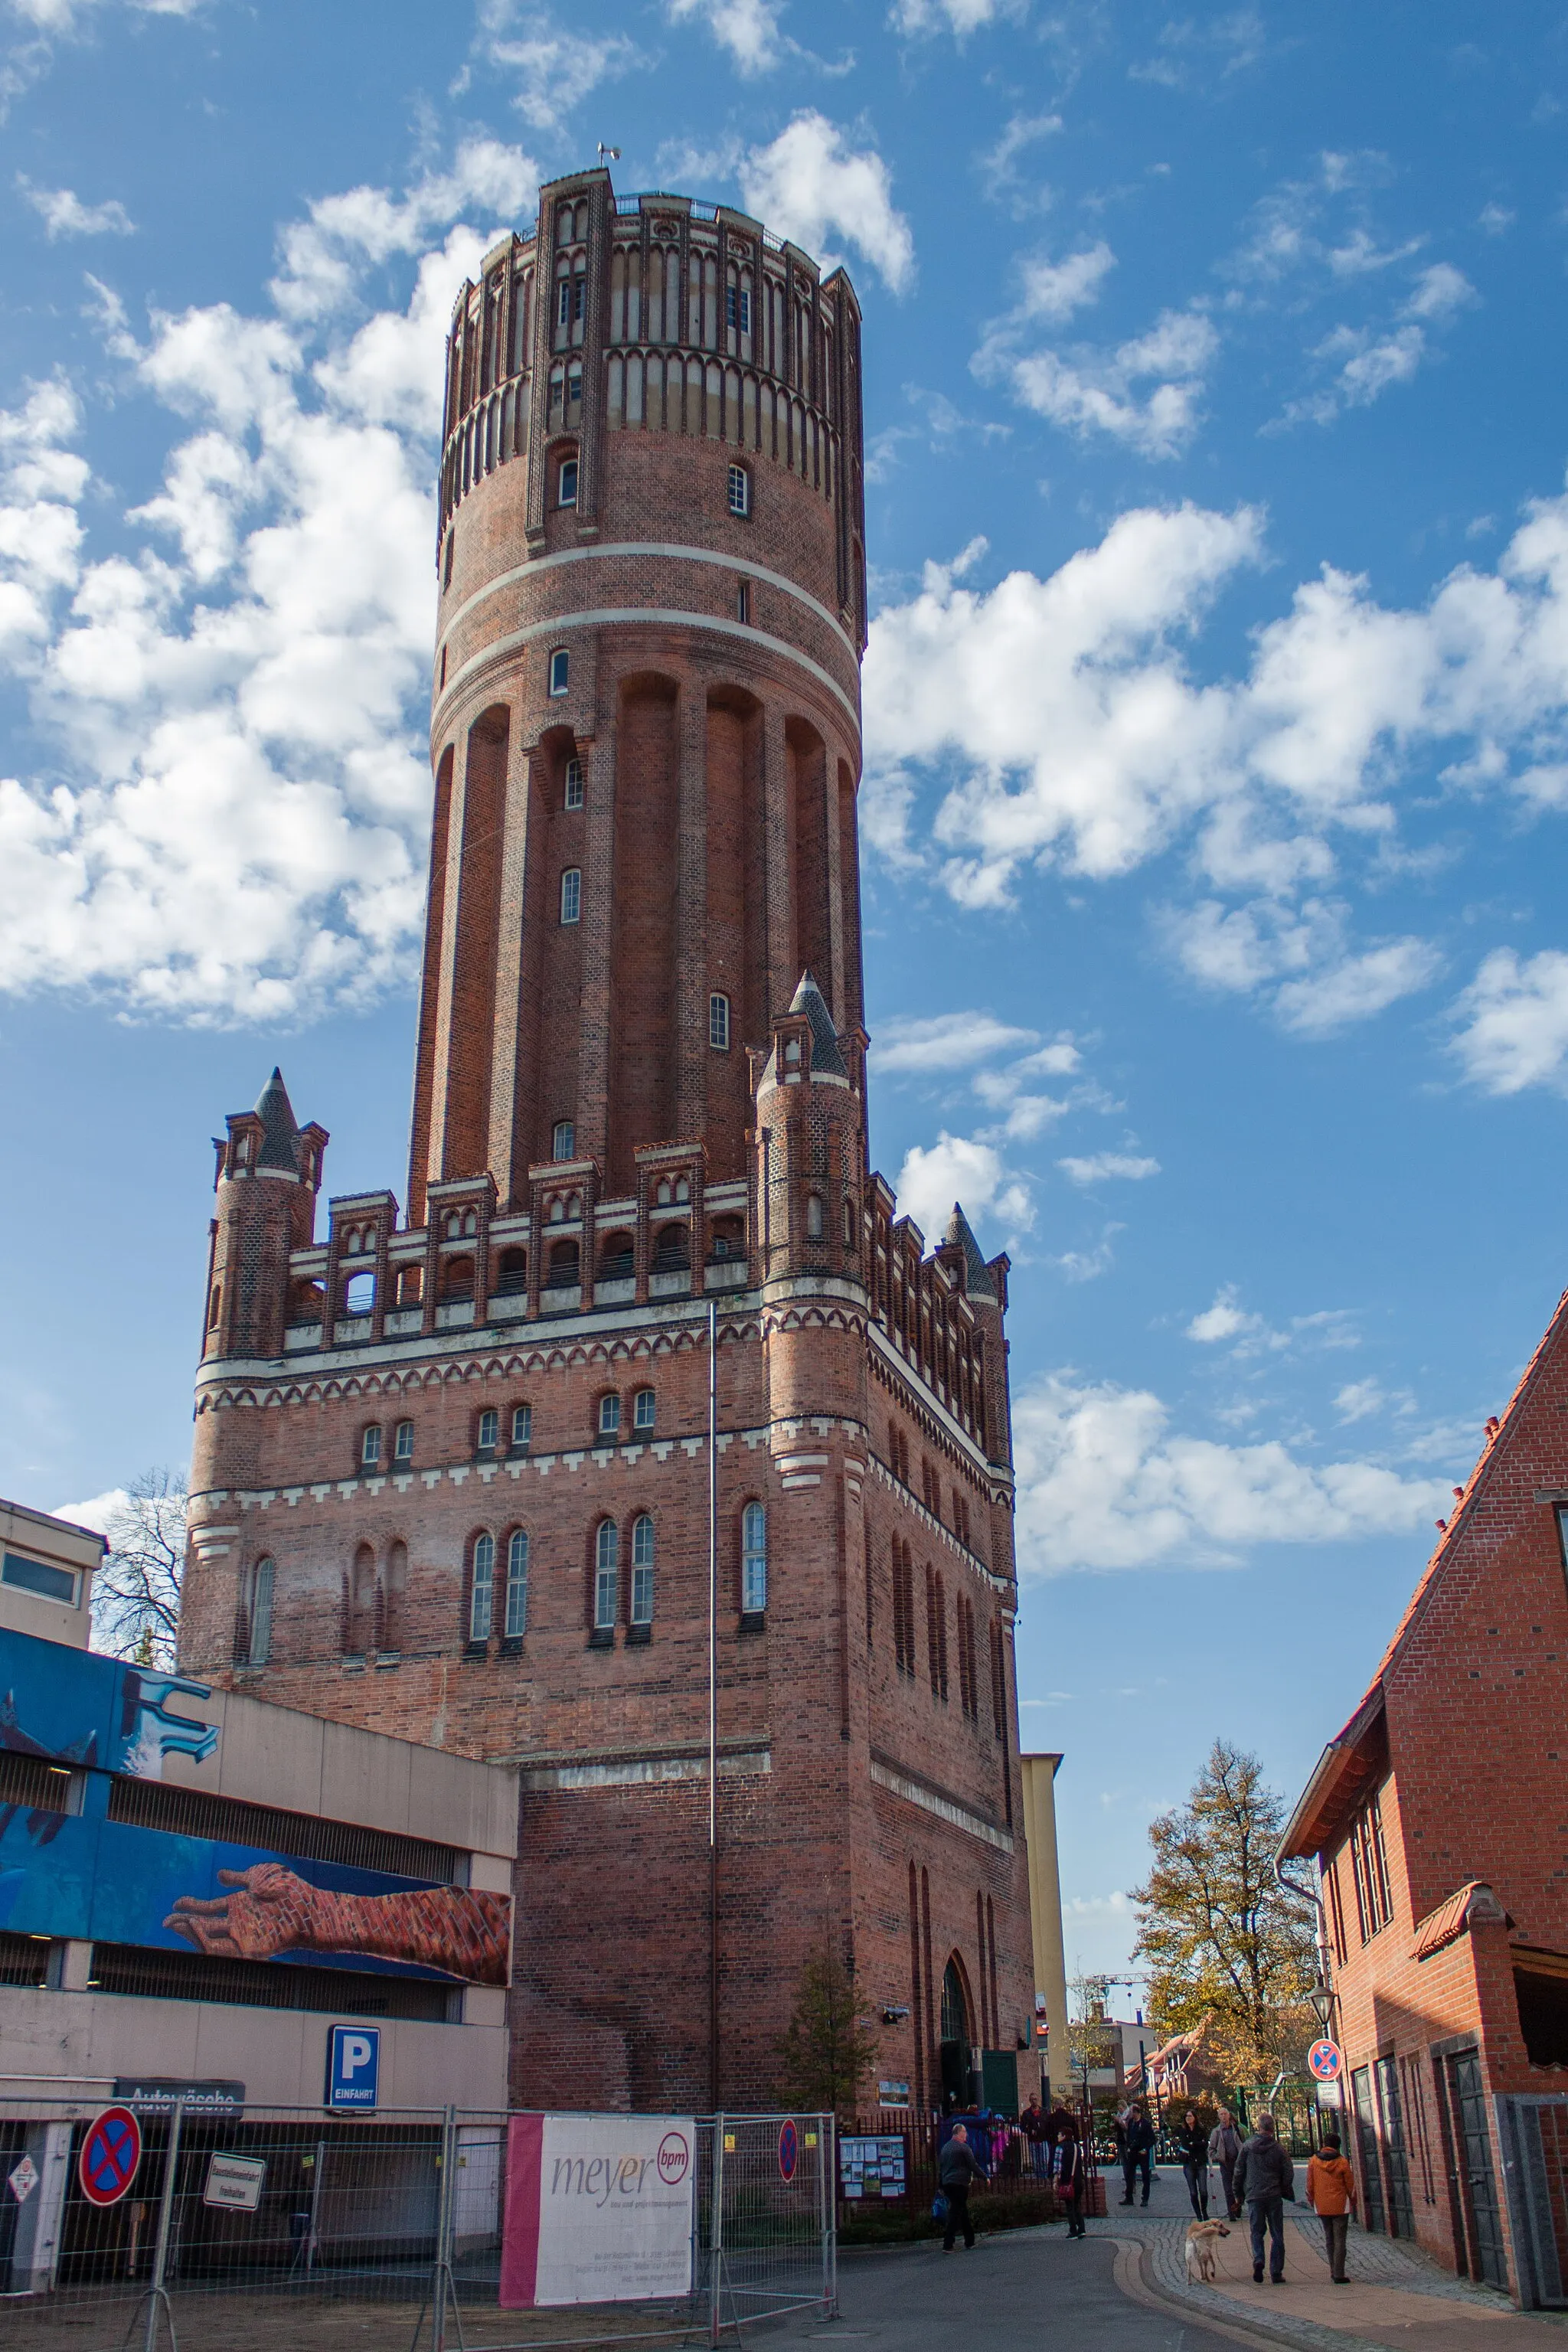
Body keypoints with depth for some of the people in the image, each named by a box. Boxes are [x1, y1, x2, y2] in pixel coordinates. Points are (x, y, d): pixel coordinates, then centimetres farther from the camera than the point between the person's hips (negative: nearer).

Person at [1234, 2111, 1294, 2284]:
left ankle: (1258, 2261, -14)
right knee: (1277, 2235, 9)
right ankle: (1276, 2273, 6)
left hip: (1253, 2196, 0)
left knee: (1257, 2232, 10)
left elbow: (1239, 2171, 2)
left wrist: (1239, 2194, 12)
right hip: (1274, 2197, 0)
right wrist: (1286, 2192, 15)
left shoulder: (1247, 2146, -1)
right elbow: (1289, 2174, -2)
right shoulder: (1278, 2149, -2)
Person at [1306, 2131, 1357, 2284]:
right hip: (1340, 2206, -3)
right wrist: (1353, 2203, 14)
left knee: (1329, 2239, 17)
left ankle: (1333, 2270, 21)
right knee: (1339, 2240, 0)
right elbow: (1350, 2185, -1)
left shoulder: (1314, 2161, 0)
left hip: (1322, 2207, 3)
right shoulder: (1342, 2162, -7)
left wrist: (1311, 2202, 16)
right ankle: (1338, 2274, -5)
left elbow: (1310, 2184, 3)